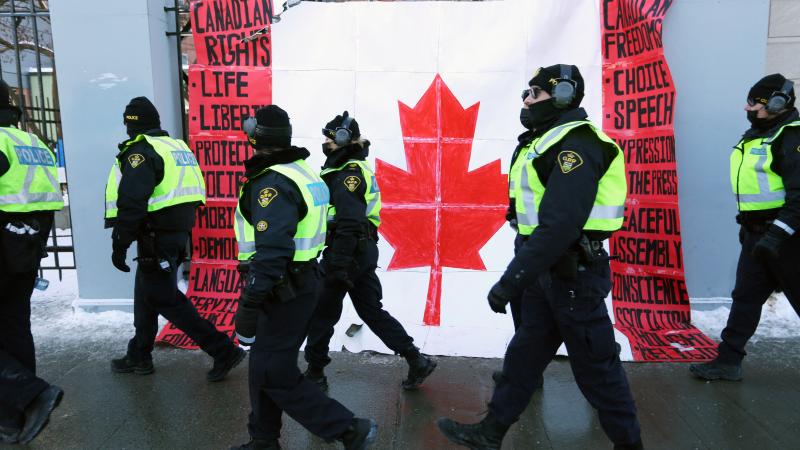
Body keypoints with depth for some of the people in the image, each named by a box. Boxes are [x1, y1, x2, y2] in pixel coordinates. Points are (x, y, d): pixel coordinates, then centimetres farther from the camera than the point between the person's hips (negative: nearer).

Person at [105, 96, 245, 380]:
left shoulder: (141, 151, -14)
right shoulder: (177, 146, 15)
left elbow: (131, 203, -21)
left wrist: (120, 244, -16)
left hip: (157, 238, -9)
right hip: (178, 232, 9)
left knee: (165, 300, -4)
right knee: (146, 294, 20)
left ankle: (224, 351, -6)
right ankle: (139, 356, 32)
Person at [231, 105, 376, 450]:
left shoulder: (272, 183, -20)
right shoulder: (301, 172, 10)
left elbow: (272, 252, -28)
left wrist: (249, 305, -26)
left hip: (285, 292, -10)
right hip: (300, 281, 10)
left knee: (276, 375, -1)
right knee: (265, 364, 19)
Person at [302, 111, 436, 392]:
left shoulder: (348, 174, -14)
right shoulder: (355, 169, 17)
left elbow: (349, 223, -24)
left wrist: (340, 263, -25)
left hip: (347, 252, -10)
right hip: (364, 251, 10)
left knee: (321, 313, 6)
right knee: (371, 310, 14)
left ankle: (315, 373, 21)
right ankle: (416, 361, 16)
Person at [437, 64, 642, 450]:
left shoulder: (577, 144, -19)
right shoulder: (549, 142, 14)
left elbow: (560, 224, -29)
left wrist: (511, 280, -29)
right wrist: (522, 272, 19)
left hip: (573, 274, -10)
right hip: (547, 269, 10)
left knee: (595, 364, 5)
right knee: (524, 352, 15)